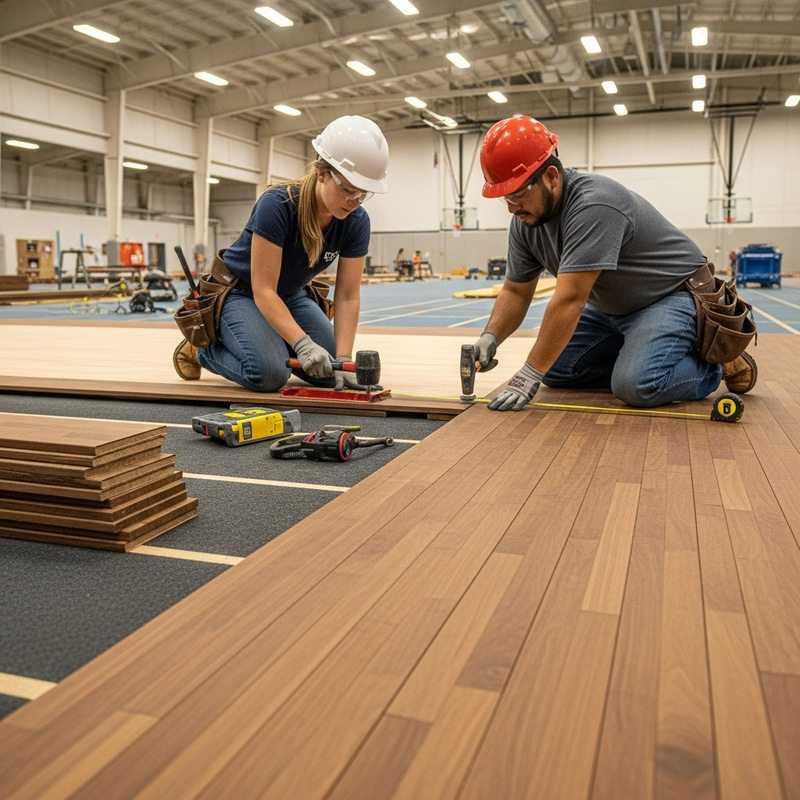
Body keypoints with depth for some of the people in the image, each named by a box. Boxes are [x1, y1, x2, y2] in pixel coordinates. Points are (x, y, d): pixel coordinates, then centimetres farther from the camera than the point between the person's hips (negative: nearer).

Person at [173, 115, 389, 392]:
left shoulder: (356, 221, -17)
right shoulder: (277, 204, -32)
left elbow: (347, 296, -16)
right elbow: (263, 290, -33)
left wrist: (343, 359, -27)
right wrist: (303, 344, -45)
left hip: (291, 296, 6)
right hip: (242, 292, -5)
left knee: (330, 371, -9)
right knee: (270, 374, -28)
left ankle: (277, 343, 19)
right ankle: (203, 346, 3)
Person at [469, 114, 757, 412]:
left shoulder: (593, 206, -32)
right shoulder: (524, 223, -6)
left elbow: (569, 300, -37)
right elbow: (515, 292, 1)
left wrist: (531, 373, -36)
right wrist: (490, 336, -18)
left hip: (674, 294, -8)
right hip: (612, 308, 8)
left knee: (636, 386, -30)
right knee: (555, 371, -1)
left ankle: (715, 362, -2)